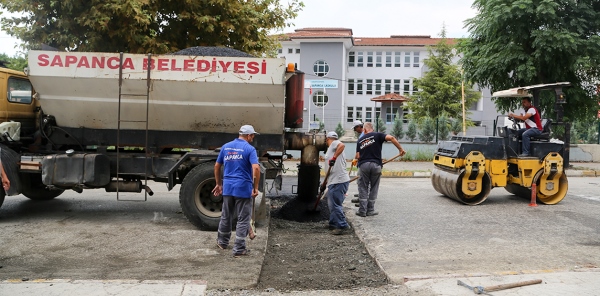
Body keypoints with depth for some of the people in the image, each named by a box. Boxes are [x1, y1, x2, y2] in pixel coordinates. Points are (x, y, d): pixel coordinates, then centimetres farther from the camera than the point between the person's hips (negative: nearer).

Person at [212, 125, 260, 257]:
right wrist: (255, 187, -12)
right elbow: (256, 168, -20)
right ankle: (239, 249, 6)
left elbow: (217, 166, 13)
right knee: (243, 219, 4)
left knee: (226, 216, 21)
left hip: (228, 187, 5)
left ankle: (222, 242, 37)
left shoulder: (226, 147, 9)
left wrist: (219, 184, 21)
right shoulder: (249, 149, -8)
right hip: (243, 188, -5)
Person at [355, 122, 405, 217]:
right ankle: (370, 210, 16)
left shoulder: (360, 140, 13)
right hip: (376, 165, -1)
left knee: (363, 188, 9)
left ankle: (362, 211, 9)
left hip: (363, 165, 1)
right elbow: (391, 138, -11)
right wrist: (400, 149, -6)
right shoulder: (377, 135, 4)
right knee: (373, 189, 11)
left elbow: (358, 156, 8)